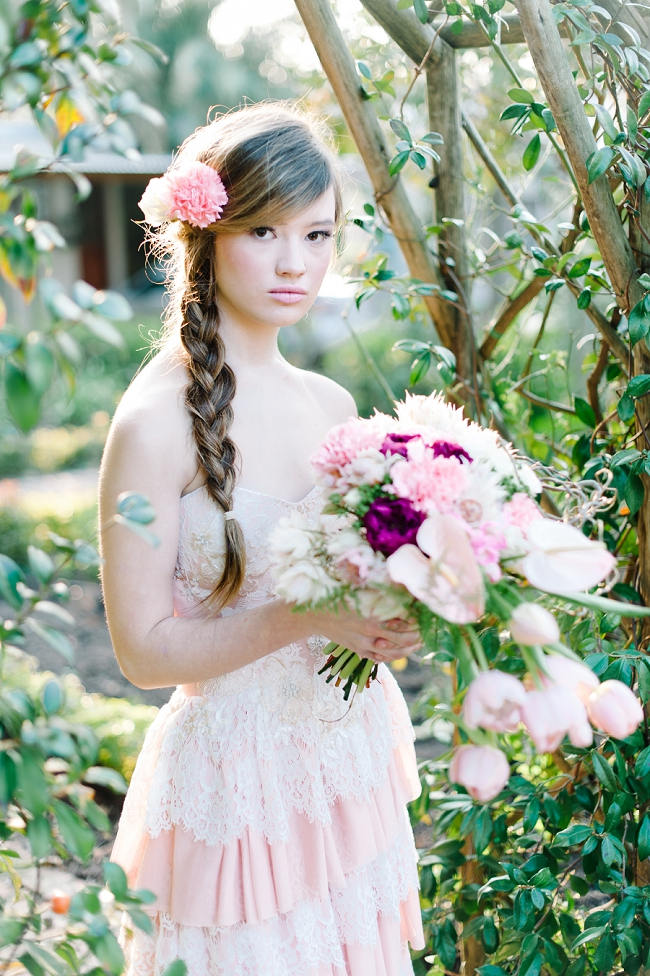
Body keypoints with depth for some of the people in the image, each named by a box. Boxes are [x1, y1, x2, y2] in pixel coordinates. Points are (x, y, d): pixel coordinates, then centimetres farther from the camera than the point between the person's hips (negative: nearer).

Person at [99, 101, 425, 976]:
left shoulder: (332, 405, 2)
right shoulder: (158, 421, -17)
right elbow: (145, 650, -16)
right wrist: (308, 618, -23)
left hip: (355, 762, 6)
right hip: (237, 780, -6)